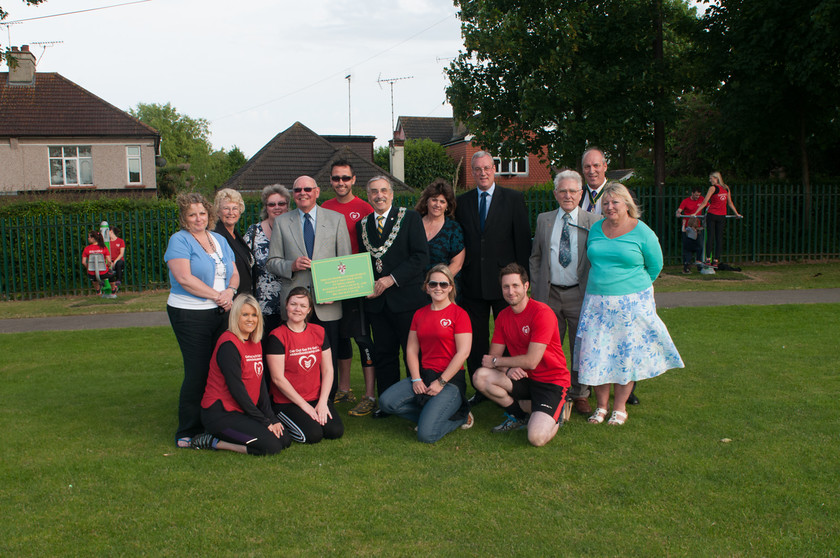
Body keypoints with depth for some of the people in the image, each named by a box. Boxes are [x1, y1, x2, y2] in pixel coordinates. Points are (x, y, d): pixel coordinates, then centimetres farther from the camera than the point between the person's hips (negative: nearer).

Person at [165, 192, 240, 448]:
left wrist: (230, 290, -8)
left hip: (221, 313, 6)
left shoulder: (220, 240, 16)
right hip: (190, 314, -6)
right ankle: (188, 433, 7)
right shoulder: (179, 240, -4)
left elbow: (234, 273, 14)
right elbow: (184, 278, -15)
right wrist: (217, 296, -14)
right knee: (198, 372, -5)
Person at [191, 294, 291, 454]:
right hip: (221, 414, -9)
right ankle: (213, 442, -5)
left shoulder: (255, 343, 12)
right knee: (271, 446, -20)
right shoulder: (228, 344, -16)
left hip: (242, 412, 9)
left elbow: (261, 384, 10)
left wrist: (271, 418, 0)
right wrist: (264, 421, -15)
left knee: (285, 440, -2)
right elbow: (236, 389, -19)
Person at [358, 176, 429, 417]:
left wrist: (392, 279, -14)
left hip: (406, 298, -4)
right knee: (383, 354, 11)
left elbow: (421, 255, -9)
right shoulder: (362, 225, 13)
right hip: (376, 301, 4)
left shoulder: (410, 218, -1)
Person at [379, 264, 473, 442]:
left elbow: (463, 352, -12)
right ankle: (431, 414, 3)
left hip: (451, 379, -6)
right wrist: (416, 379, -4)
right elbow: (411, 349, 11)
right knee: (386, 402, -15)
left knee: (426, 434, -22)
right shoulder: (419, 314, 12)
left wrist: (440, 382, -14)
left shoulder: (459, 314, -6)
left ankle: (460, 416, 9)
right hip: (424, 375, 6)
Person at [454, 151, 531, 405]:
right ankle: (479, 389, 19)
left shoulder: (514, 199, 2)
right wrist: (459, 275, 3)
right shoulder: (462, 202, 10)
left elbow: (523, 240, -1)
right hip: (473, 283, 3)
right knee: (475, 341, 8)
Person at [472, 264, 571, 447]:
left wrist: (496, 361, -10)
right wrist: (508, 368, -18)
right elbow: (493, 356, 5)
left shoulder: (542, 313, -18)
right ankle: (518, 415, 3)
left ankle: (555, 415, 11)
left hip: (551, 382, -6)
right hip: (521, 378, 6)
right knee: (480, 377, -18)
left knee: (537, 438, -26)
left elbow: (531, 361, -22)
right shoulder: (503, 316, 5)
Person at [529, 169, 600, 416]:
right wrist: (536, 289, 6)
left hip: (579, 294, -2)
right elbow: (535, 257, 14)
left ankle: (580, 395, 21)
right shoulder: (544, 220, 9)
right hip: (549, 294, 2)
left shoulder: (593, 222, 1)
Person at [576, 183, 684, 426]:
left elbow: (654, 266, 5)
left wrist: (633, 287, 8)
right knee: (596, 353, 2)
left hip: (631, 304, -3)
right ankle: (601, 405, 16)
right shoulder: (596, 229, 7)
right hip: (597, 303, 4)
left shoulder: (642, 233, -5)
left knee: (627, 354, 3)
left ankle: (620, 407, 17)